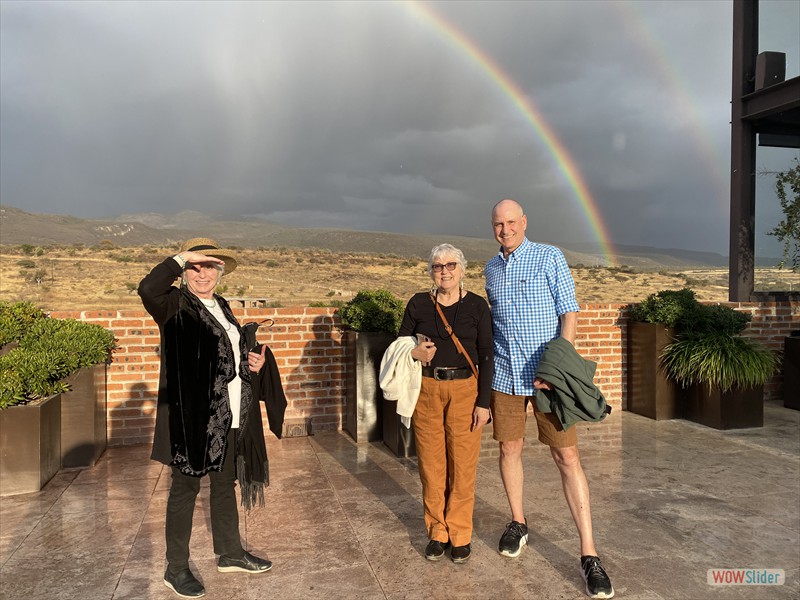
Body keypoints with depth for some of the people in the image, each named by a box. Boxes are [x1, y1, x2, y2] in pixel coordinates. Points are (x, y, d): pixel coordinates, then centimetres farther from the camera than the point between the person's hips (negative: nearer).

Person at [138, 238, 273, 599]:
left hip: (229, 419, 8)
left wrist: (252, 363, 5)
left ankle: (230, 554, 35)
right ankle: (176, 569, 22)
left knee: (225, 485, 19)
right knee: (185, 489, 6)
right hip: (192, 419, -7)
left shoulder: (221, 307, 13)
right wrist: (181, 258, -21)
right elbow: (147, 289, -32)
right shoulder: (176, 305, -9)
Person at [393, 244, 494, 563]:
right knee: (431, 464, 5)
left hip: (465, 389, -1)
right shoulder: (418, 303, 4)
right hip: (427, 389, 1)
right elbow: (400, 344, 12)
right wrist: (414, 352, -12)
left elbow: (486, 356, 0)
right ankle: (437, 531, 21)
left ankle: (460, 534, 17)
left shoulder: (477, 306, 1)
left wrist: (483, 402, -5)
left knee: (463, 465, 0)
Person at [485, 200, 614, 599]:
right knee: (509, 449, 12)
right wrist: (487, 363, 13)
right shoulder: (491, 268, 12)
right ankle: (517, 523, 34)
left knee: (567, 457, -5)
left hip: (547, 374, -4)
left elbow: (569, 312, -7)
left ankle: (588, 555, 2)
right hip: (504, 373, 5)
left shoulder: (550, 257, -3)